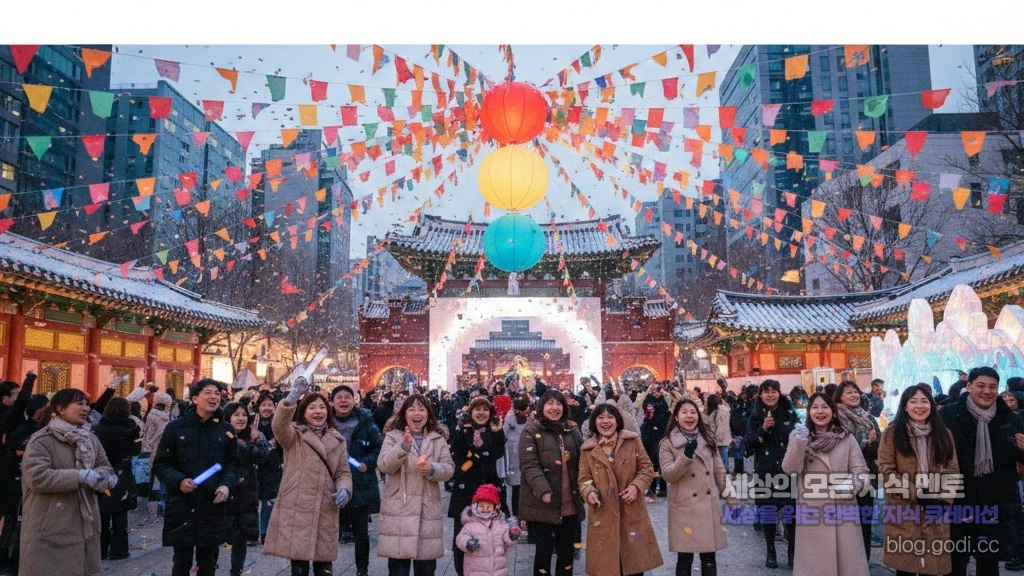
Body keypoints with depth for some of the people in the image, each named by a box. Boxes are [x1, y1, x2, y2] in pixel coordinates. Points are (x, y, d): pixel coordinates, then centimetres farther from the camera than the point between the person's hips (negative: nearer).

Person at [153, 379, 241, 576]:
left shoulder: (226, 429, 6)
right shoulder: (176, 427, -2)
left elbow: (233, 464, 9)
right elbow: (161, 464, 0)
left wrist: (226, 485, -10)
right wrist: (179, 481, -18)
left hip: (213, 506, 2)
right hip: (182, 506, -2)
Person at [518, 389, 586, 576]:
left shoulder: (572, 429, 11)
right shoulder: (531, 430, -3)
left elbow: (581, 461, 15)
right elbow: (529, 464, -12)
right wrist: (543, 491, -24)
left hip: (570, 504, 5)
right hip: (542, 503, -4)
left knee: (567, 551, 12)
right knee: (544, 550, 3)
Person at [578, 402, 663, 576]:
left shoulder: (633, 440, 0)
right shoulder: (587, 449, 2)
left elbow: (647, 468, 3)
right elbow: (584, 478, 5)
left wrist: (636, 486, -14)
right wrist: (589, 493, -17)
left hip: (632, 512, 0)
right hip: (603, 514, 0)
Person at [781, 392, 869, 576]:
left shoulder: (847, 438, 6)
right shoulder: (799, 436, 2)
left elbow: (861, 470, 4)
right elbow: (791, 469, -10)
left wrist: (851, 486, -17)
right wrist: (799, 443, -26)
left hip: (843, 510, 1)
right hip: (811, 511, -1)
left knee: (847, 560, 4)